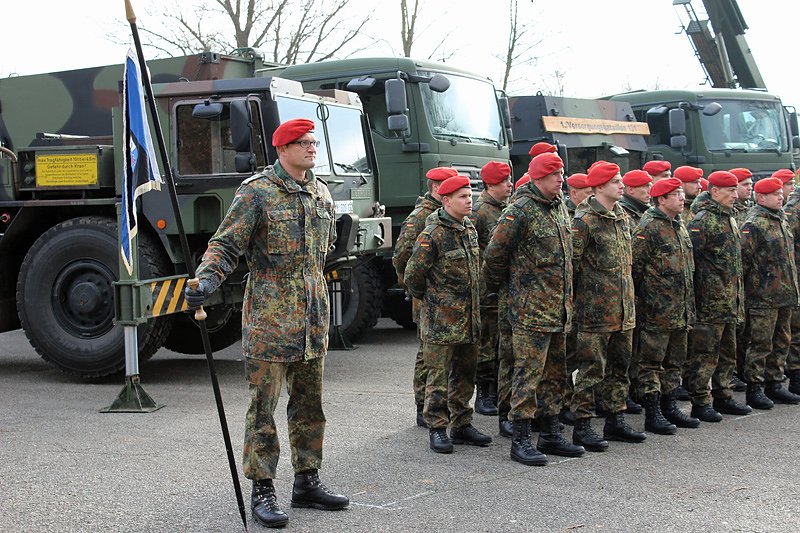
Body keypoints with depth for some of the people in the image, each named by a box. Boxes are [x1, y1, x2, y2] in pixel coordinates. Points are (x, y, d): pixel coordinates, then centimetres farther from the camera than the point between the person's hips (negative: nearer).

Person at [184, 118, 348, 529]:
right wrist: (206, 279, -27)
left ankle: (307, 482, 23)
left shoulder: (321, 194, 12)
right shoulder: (257, 192, -7)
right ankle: (262, 491, 4)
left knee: (309, 402, 12)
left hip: (313, 315, 7)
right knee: (264, 404, -3)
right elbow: (226, 244, -11)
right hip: (269, 314, -6)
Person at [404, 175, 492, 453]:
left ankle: (461, 425, 23)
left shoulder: (470, 229, 11)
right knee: (439, 374, -2)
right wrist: (427, 298, 2)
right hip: (441, 319, -8)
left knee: (465, 372, 13)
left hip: (468, 316, 8)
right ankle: (437, 429, 5)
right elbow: (413, 274, -11)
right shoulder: (432, 234, -14)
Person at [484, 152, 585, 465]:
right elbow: (494, 254, -11)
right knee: (529, 373, -5)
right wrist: (499, 286, 3)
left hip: (559, 307, 9)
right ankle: (520, 441, 1)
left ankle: (551, 435, 24)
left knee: (555, 373, 14)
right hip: (531, 308, -8)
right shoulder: (520, 210, -14)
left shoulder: (559, 207, 13)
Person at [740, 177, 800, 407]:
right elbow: (743, 259, -15)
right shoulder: (753, 225, -13)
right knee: (761, 344, -4)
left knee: (781, 342, 13)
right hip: (763, 297, -9)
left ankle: (774, 385, 23)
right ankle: (754, 389, 4)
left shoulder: (781, 220, 15)